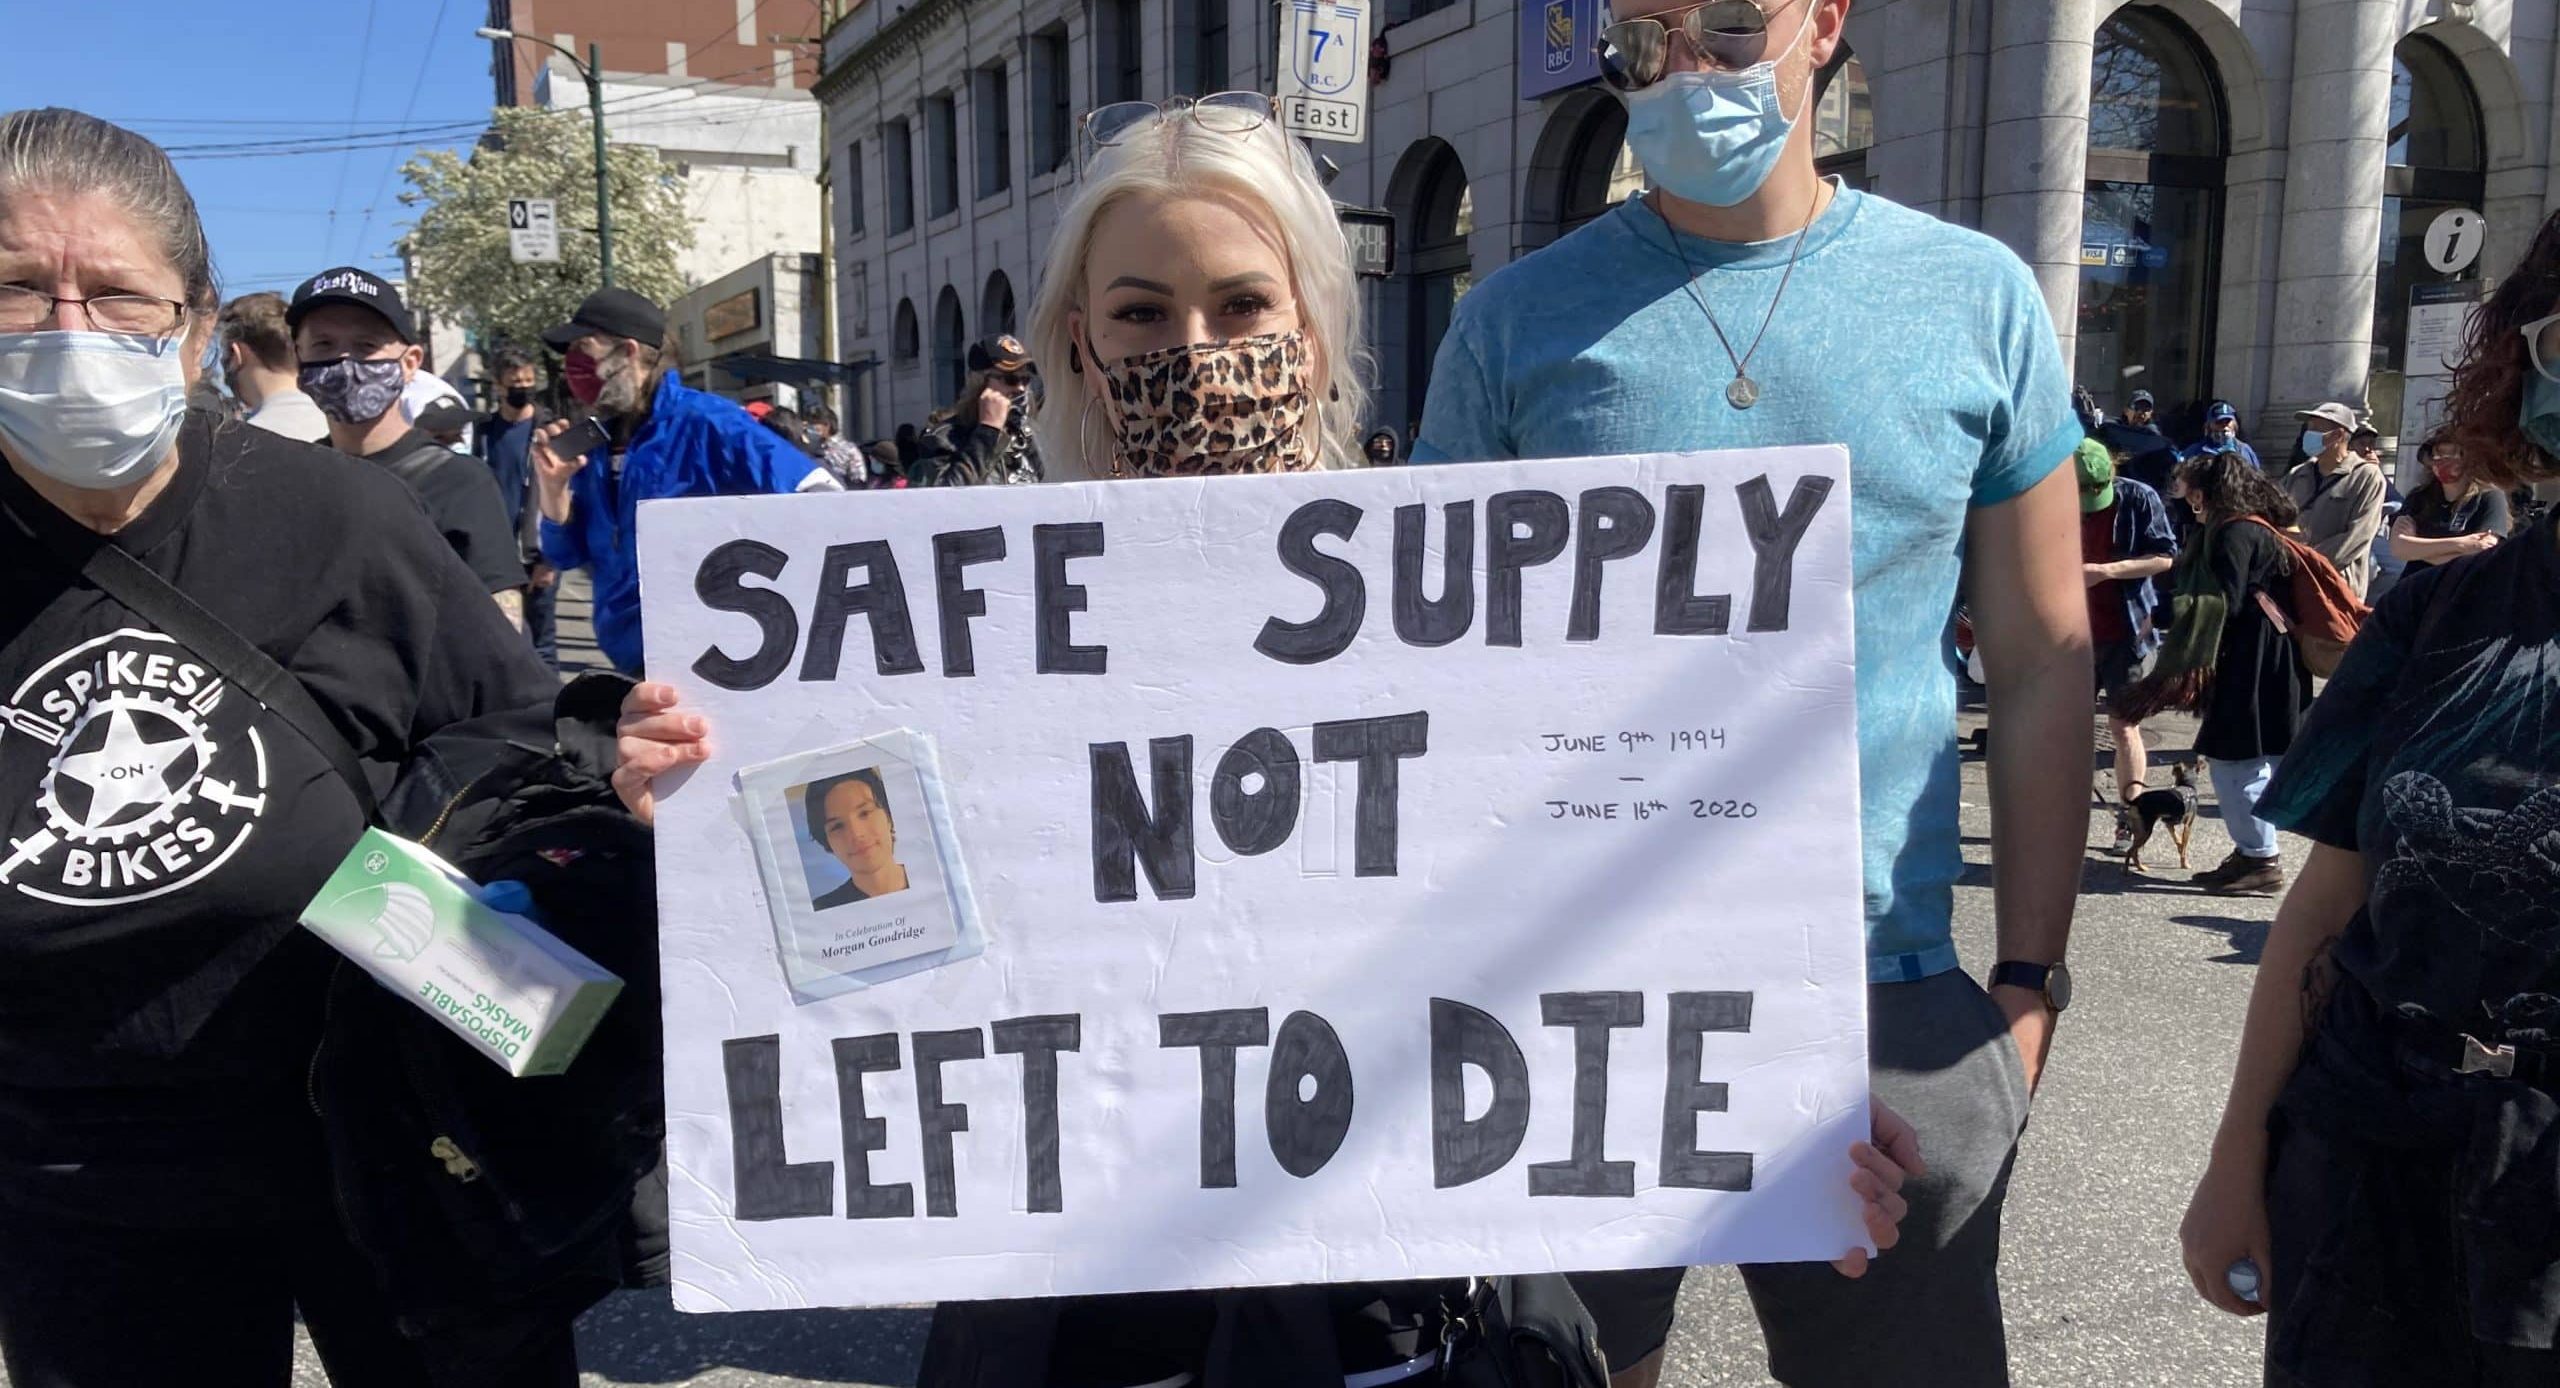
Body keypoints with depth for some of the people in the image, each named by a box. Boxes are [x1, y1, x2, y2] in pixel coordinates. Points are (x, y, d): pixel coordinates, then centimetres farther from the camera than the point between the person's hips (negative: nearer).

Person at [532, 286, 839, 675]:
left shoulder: (705, 425, -13)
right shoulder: (598, 442, 8)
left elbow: (821, 497, -16)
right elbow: (566, 556, 12)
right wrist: (553, 484, -4)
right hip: (630, 666, 7)